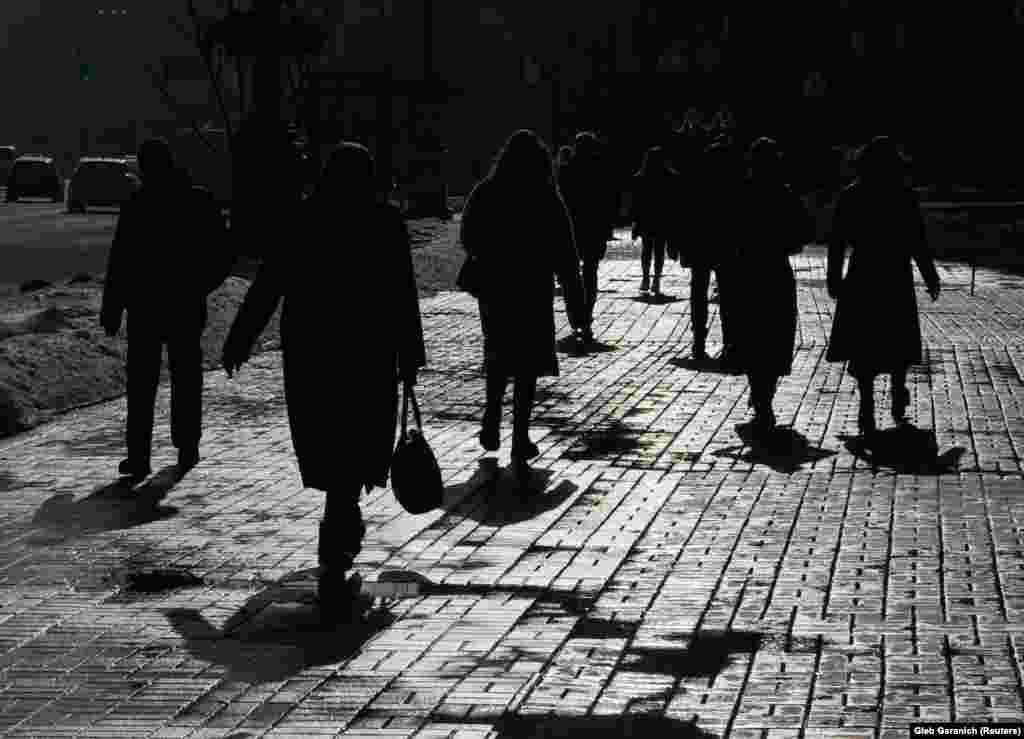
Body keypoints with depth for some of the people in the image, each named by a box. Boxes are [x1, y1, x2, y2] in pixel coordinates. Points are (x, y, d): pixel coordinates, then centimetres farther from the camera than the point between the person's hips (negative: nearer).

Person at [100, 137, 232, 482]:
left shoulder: (137, 205, -10)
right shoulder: (201, 201, -1)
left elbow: (120, 262, -10)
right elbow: (224, 255, 3)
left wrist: (111, 310, -4)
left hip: (145, 308, -2)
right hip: (187, 308, 2)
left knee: (141, 383, 0)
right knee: (186, 378, 15)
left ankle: (139, 457, -7)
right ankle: (187, 449, 18)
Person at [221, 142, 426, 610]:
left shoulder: (302, 219, 1)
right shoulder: (386, 222, -3)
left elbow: (266, 286, 0)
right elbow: (403, 296, -4)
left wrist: (238, 342, 5)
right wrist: (409, 358, 3)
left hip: (307, 351, 2)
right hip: (368, 355, -2)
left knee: (325, 445, 16)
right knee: (353, 451, 1)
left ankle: (343, 535, 31)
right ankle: (334, 563, -10)